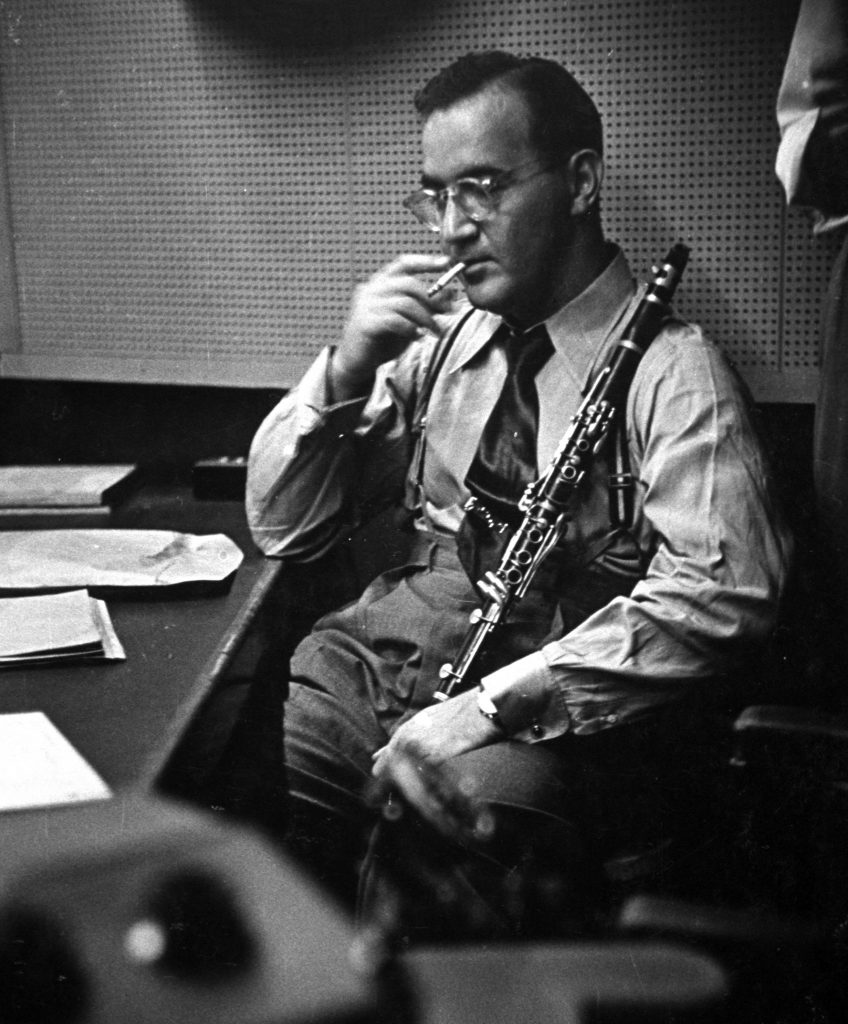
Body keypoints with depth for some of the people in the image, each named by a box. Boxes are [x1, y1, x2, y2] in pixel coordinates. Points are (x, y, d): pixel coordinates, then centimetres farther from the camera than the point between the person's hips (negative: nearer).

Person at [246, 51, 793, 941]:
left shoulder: (669, 369, -4)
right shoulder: (437, 338, 13)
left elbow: (721, 597, -18)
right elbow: (282, 528, 12)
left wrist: (493, 703, -24)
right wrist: (346, 371, -5)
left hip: (563, 709, -4)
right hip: (387, 648, 5)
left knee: (450, 814, -38)